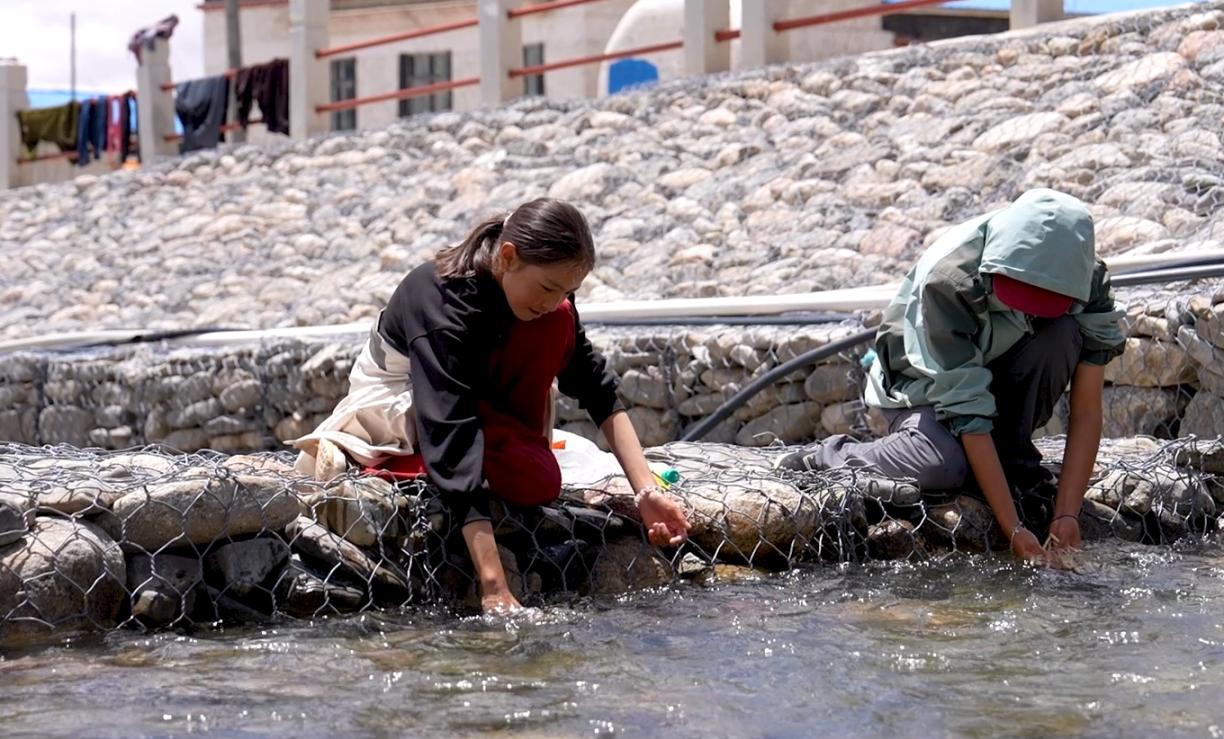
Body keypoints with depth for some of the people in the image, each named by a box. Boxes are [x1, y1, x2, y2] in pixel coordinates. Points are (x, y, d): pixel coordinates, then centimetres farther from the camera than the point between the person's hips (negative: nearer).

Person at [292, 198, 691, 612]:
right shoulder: (442, 305, -37)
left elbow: (599, 391, -10)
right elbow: (453, 441, -43)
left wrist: (646, 492, -21)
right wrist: (494, 587, -48)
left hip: (469, 394, 6)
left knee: (557, 325, -20)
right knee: (534, 480, -31)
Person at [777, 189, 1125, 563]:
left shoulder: (1088, 280, -23)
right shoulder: (948, 280, -35)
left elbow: (1086, 410, -21)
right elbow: (966, 409, -36)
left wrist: (1067, 514, -31)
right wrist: (1013, 528, -38)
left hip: (1000, 379, 4)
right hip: (924, 387, -4)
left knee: (1062, 331, -28)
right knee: (942, 467, -37)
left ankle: (1014, 458, -10)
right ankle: (832, 454, -7)